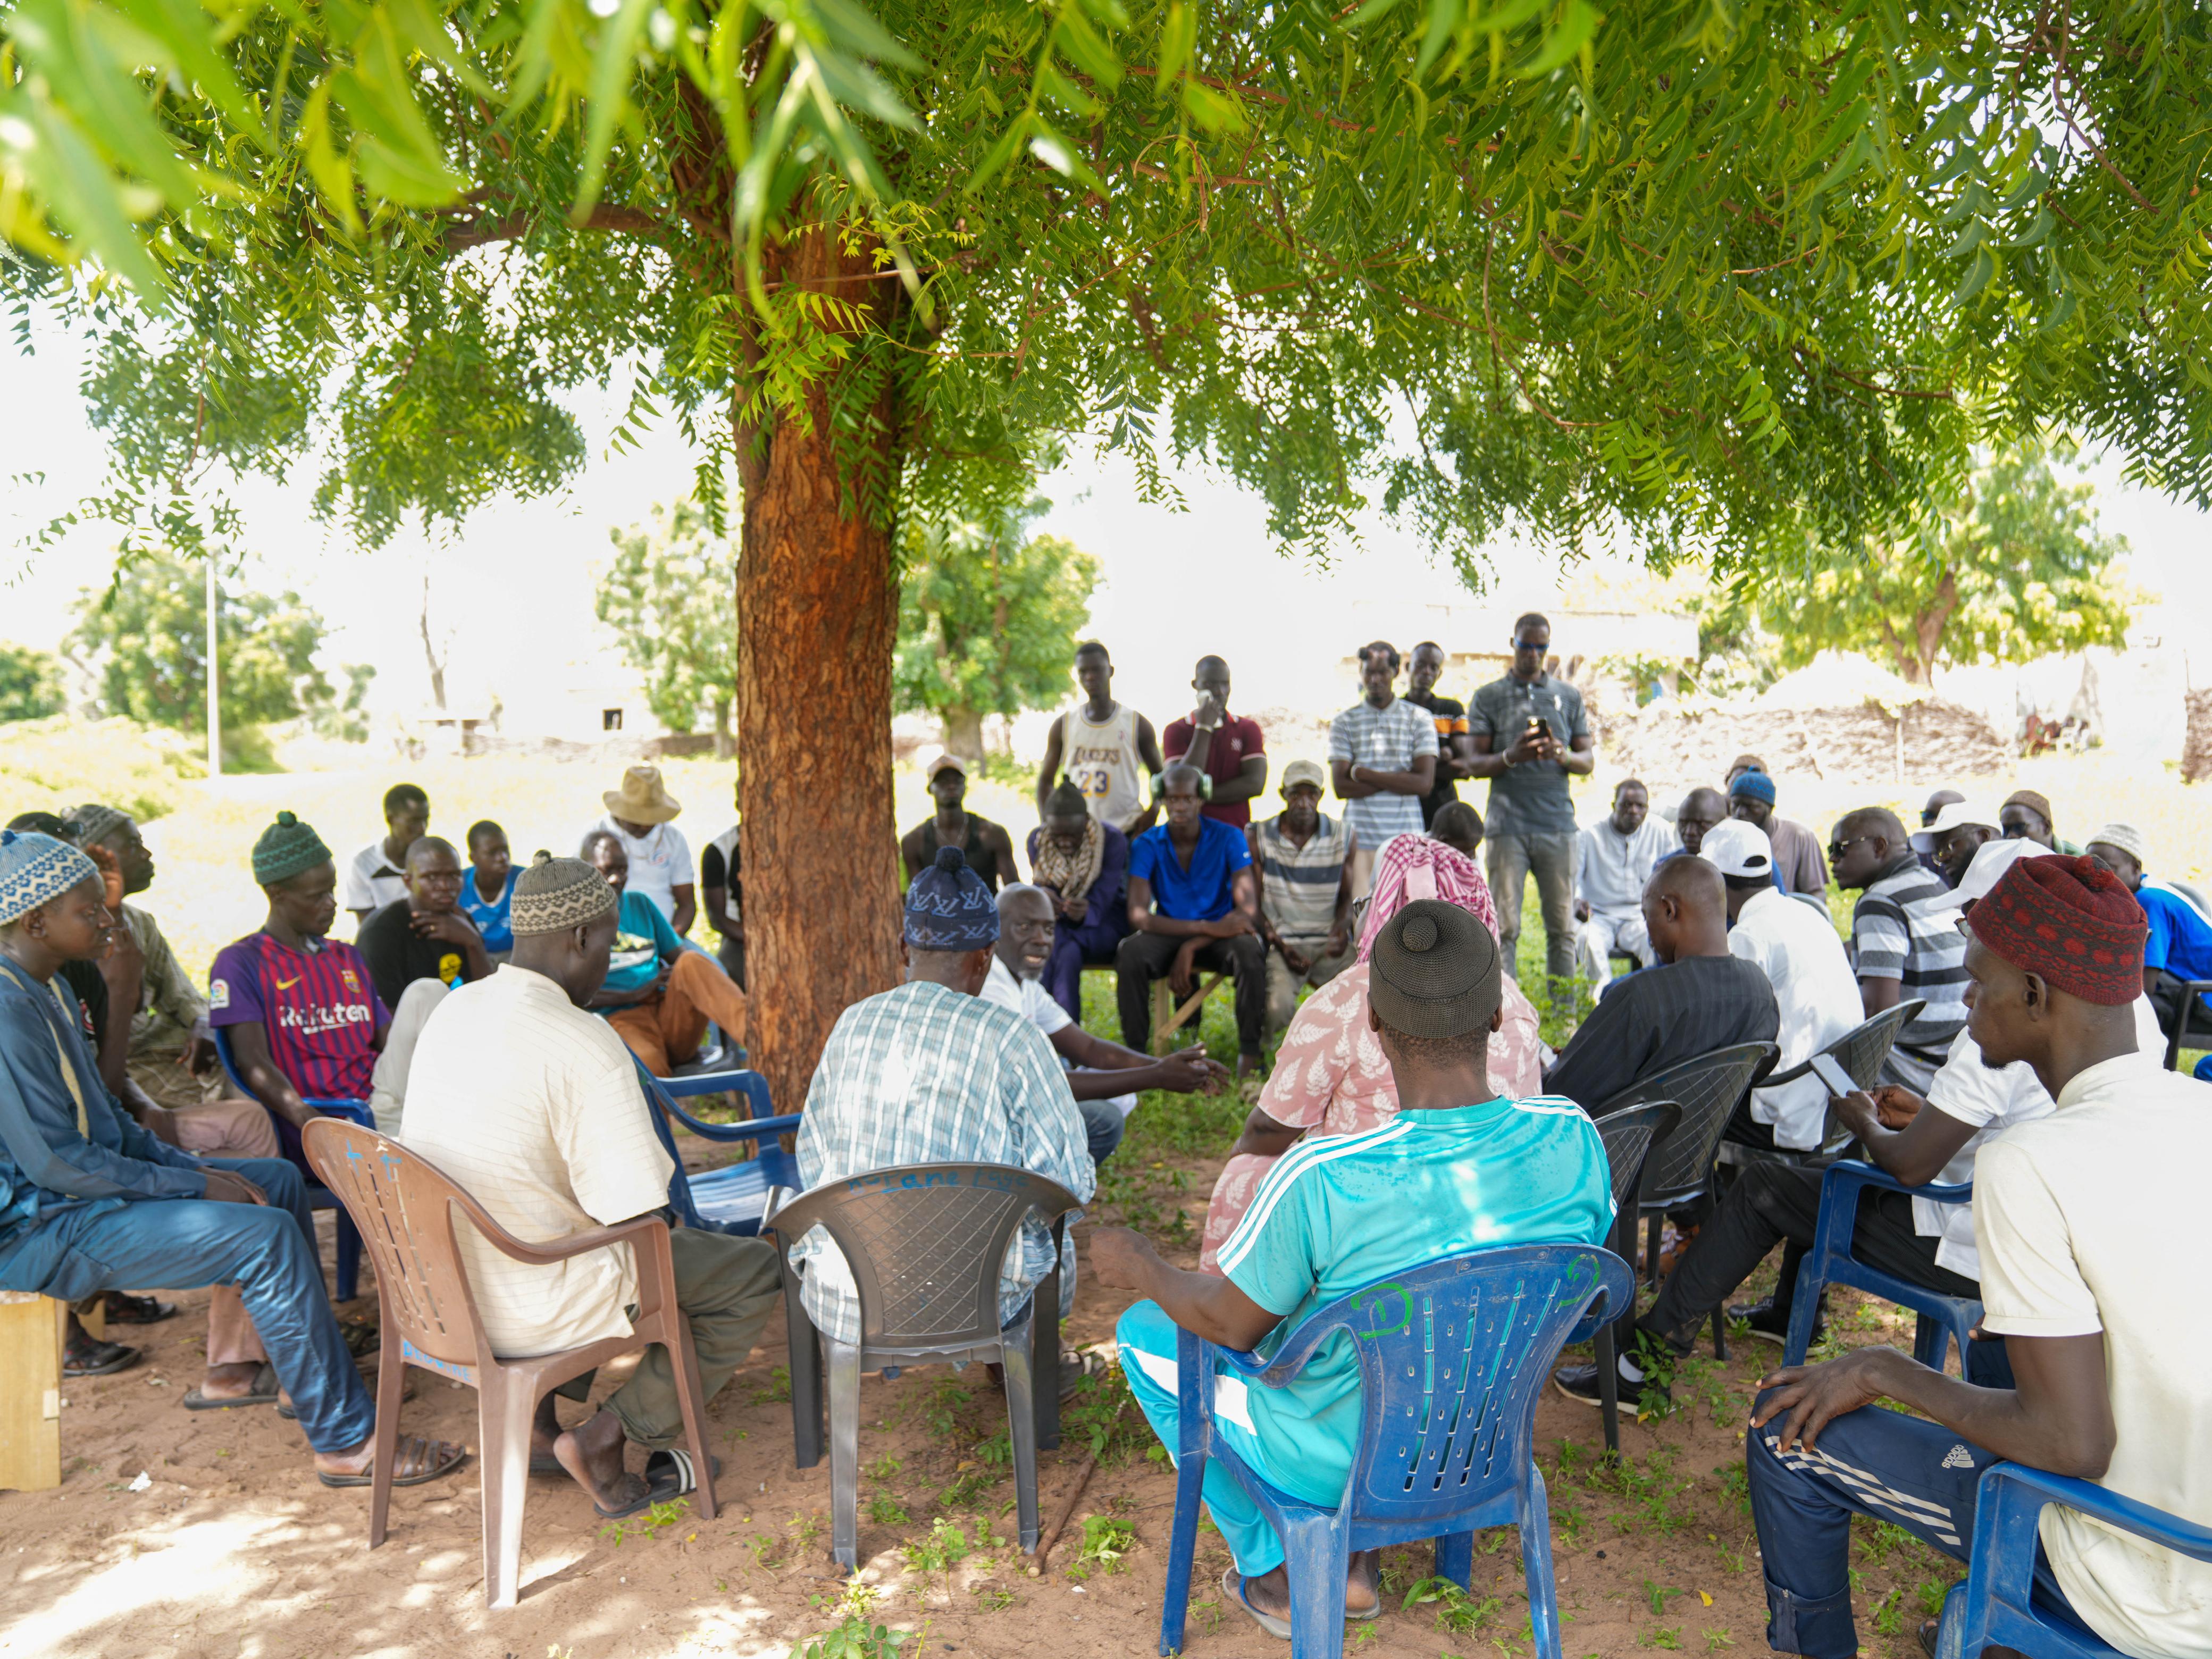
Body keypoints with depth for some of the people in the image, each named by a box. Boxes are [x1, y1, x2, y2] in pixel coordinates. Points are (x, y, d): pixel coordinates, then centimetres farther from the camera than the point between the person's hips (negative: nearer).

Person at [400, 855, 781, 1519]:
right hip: (532, 1308, -8)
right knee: (755, 1271, 7)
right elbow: (640, 1220, -23)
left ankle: (535, 1413, 20)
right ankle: (607, 1437, 3)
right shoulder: (586, 1047, -25)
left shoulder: (450, 1012, 1)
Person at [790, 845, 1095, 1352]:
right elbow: (1069, 1187, -9)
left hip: (839, 1304, 3)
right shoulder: (1011, 1038, -12)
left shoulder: (851, 1024, 0)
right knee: (1054, 1240, 31)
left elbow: (812, 1162, 9)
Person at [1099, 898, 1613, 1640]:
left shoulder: (1321, 1181, -35)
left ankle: (1274, 1575, 27)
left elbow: (1231, 1324, -18)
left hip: (1334, 1460, -5)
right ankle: (1356, 1560, 31)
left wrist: (1137, 1263, 2)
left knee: (1144, 1333, 19)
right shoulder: (1573, 1140, -21)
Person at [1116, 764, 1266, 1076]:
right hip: (1168, 933, 0)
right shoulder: (1147, 845, -4)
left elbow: (1248, 911, -12)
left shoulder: (1228, 838, -5)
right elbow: (1138, 916, -15)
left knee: (1250, 950, -34)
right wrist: (1208, 927, -26)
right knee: (1130, 952, -32)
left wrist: (1191, 948, -22)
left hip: (1219, 934, 0)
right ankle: (1136, 1053, -20)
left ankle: (1249, 1052, -21)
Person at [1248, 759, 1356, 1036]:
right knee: (1278, 1006, -30)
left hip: (1329, 943, 2)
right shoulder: (1257, 838, 1)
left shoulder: (1345, 838, 5)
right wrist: (1279, 945, -11)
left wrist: (1341, 930, -12)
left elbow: (1347, 897, 11)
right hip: (1282, 942, -2)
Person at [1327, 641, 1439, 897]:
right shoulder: (1344, 722, 8)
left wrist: (1362, 774, -5)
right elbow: (1341, 787, -2)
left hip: (1407, 836, 0)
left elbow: (1425, 782, -4)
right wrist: (1399, 780, -7)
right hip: (1360, 837, 0)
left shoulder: (1419, 719, 7)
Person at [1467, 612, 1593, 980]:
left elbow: (1588, 760, 13)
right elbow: (1475, 765, 4)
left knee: (1562, 925, 2)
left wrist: (1562, 755, -10)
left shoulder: (1569, 696, 14)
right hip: (1508, 824, -2)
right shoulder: (1489, 697, 8)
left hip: (1557, 823, 2)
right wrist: (1510, 757, -16)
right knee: (1504, 926, -3)